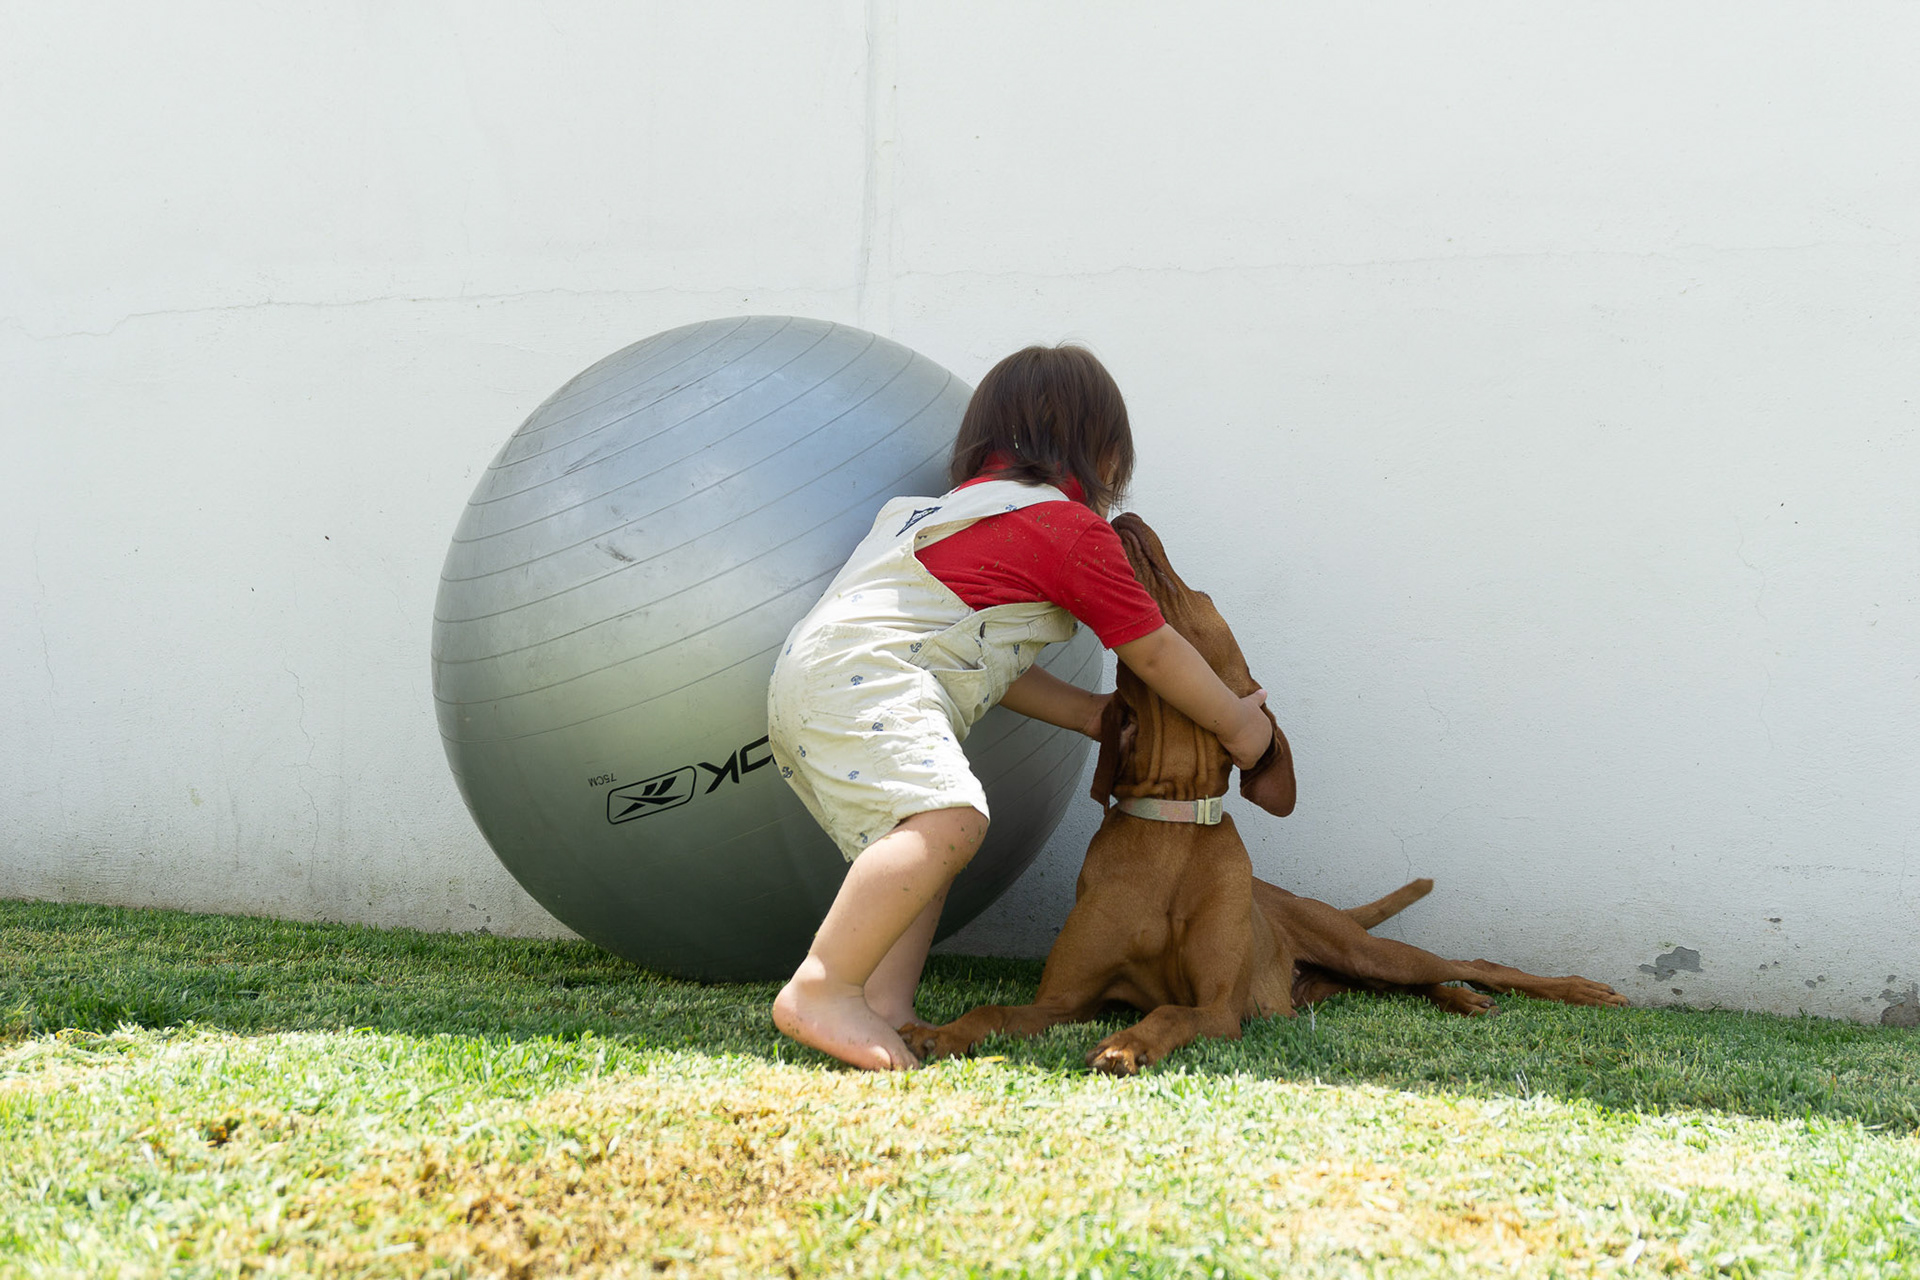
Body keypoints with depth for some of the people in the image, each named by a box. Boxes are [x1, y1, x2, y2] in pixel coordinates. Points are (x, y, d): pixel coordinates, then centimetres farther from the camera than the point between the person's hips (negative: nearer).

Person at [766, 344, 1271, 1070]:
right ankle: (823, 989, -35)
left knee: (931, 839, 19)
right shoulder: (1073, 528, 3)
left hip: (810, 680, 10)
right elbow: (1153, 651, 7)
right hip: (863, 676, -10)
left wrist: (1093, 715, 34)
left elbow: (989, 664, 31)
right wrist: (1238, 725, 21)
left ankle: (884, 1007, 5)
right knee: (948, 819, -27)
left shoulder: (972, 512, 31)